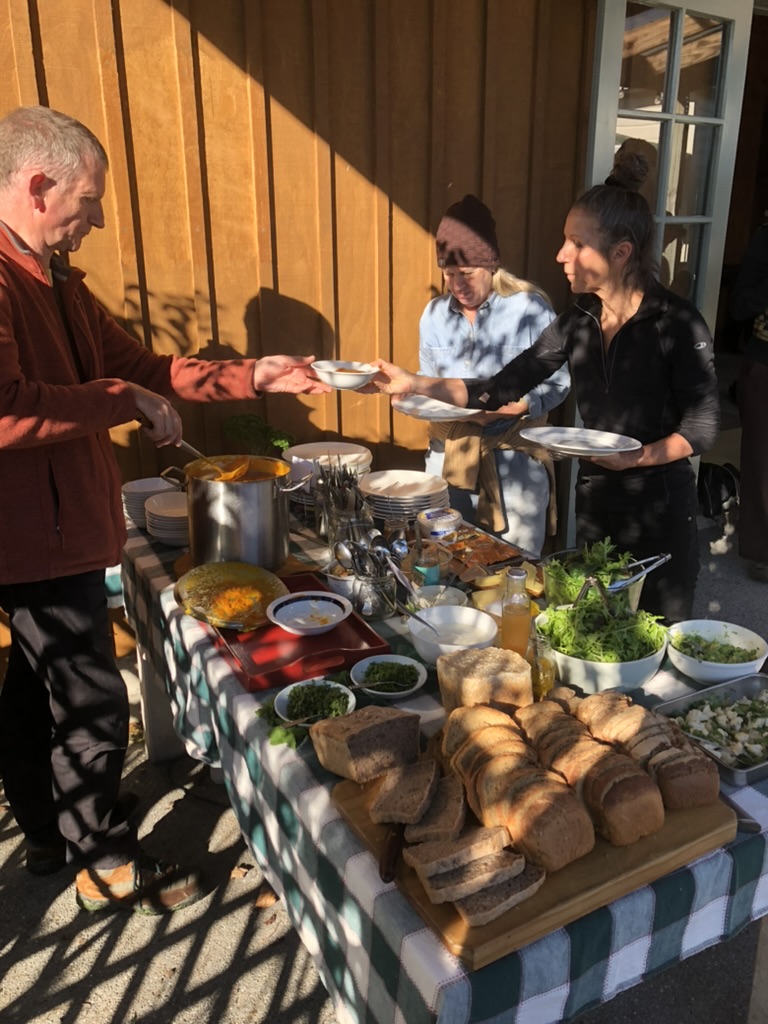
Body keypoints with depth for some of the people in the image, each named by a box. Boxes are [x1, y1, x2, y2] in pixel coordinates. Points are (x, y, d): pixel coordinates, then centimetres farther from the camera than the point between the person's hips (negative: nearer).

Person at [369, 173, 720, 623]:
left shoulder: (677, 321, -15)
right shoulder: (577, 322, 0)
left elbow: (703, 425, -13)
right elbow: (500, 390, -5)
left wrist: (638, 457, -28)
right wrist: (414, 383, -13)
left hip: (661, 502, -5)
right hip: (595, 497, 5)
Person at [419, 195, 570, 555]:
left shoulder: (530, 307, -10)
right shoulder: (435, 313, 5)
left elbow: (556, 384, -10)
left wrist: (504, 408, -22)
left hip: (514, 458, -4)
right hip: (449, 454, 5)